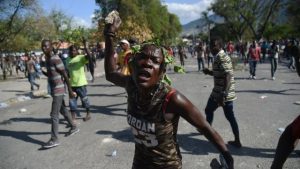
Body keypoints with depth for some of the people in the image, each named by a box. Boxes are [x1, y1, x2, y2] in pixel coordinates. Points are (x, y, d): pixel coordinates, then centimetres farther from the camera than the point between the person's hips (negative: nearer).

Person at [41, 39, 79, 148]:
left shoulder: (56, 59, -17)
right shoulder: (47, 60, 11)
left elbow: (65, 75, -18)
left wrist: (70, 90, -18)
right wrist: (41, 71, 6)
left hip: (58, 90, -9)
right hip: (55, 90, 9)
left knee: (54, 115, -7)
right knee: (63, 110, 20)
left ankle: (54, 140, -1)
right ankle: (74, 127, 35)